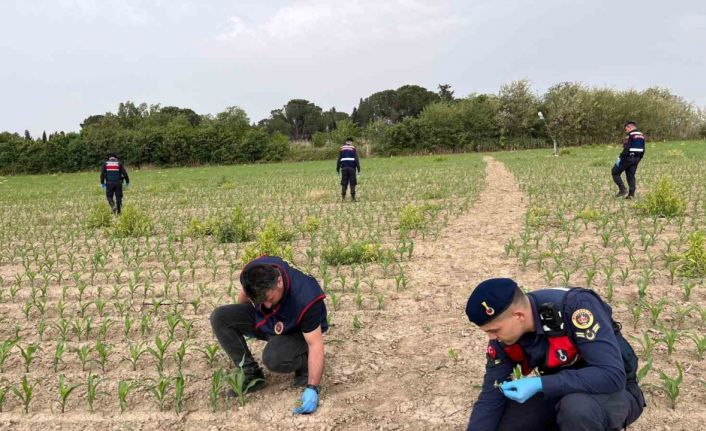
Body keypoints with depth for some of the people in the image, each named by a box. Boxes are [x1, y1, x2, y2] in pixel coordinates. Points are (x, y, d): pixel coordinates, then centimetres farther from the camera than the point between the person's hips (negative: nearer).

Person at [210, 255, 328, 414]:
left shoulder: (305, 297, -40)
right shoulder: (254, 272, -24)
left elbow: (315, 344, -33)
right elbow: (245, 294, 2)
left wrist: (312, 388, -39)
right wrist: (241, 325, 19)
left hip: (298, 332, -6)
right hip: (263, 319, 6)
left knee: (273, 358, -37)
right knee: (220, 317, -15)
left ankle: (305, 364, -2)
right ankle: (251, 374, -4)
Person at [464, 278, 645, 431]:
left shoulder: (575, 306, -31)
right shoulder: (503, 339, -14)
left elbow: (613, 375, -35)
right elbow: (490, 399, -9)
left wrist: (540, 384, -37)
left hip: (614, 392, -5)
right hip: (561, 390, 5)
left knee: (577, 407, -38)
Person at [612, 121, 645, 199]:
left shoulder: (630, 135, -13)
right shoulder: (641, 136, 14)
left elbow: (626, 149, -21)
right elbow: (642, 150, 16)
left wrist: (620, 158, -16)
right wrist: (638, 159, 21)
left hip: (628, 158, -8)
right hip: (636, 158, 8)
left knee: (615, 172, 3)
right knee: (631, 176, 12)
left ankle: (623, 190, -5)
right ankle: (631, 194, 7)